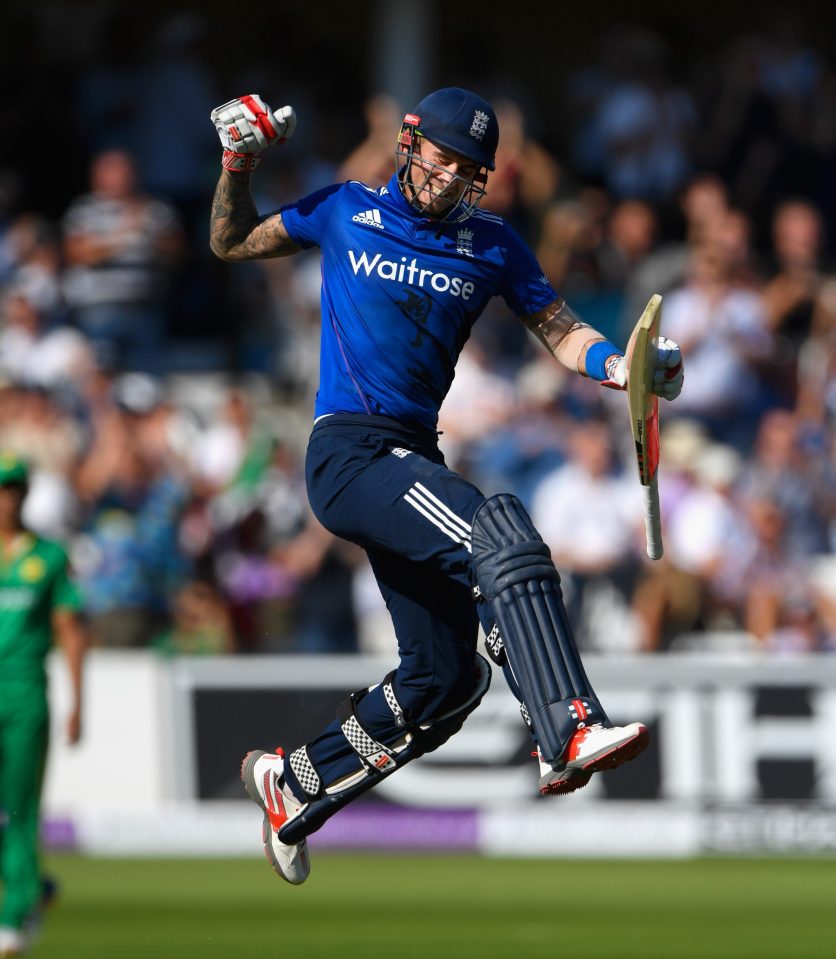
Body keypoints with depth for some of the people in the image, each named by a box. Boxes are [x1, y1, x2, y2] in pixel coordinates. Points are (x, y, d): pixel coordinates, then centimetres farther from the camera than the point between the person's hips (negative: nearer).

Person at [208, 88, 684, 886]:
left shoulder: (491, 245, 12)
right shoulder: (345, 213, 7)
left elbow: (561, 333, 8)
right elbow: (232, 244, 19)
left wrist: (618, 365, -12)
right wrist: (238, 167, 3)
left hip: (412, 461, 6)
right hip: (346, 453, -6)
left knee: (447, 676, 6)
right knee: (499, 532, -31)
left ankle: (293, 787, 24)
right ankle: (568, 736, -47)